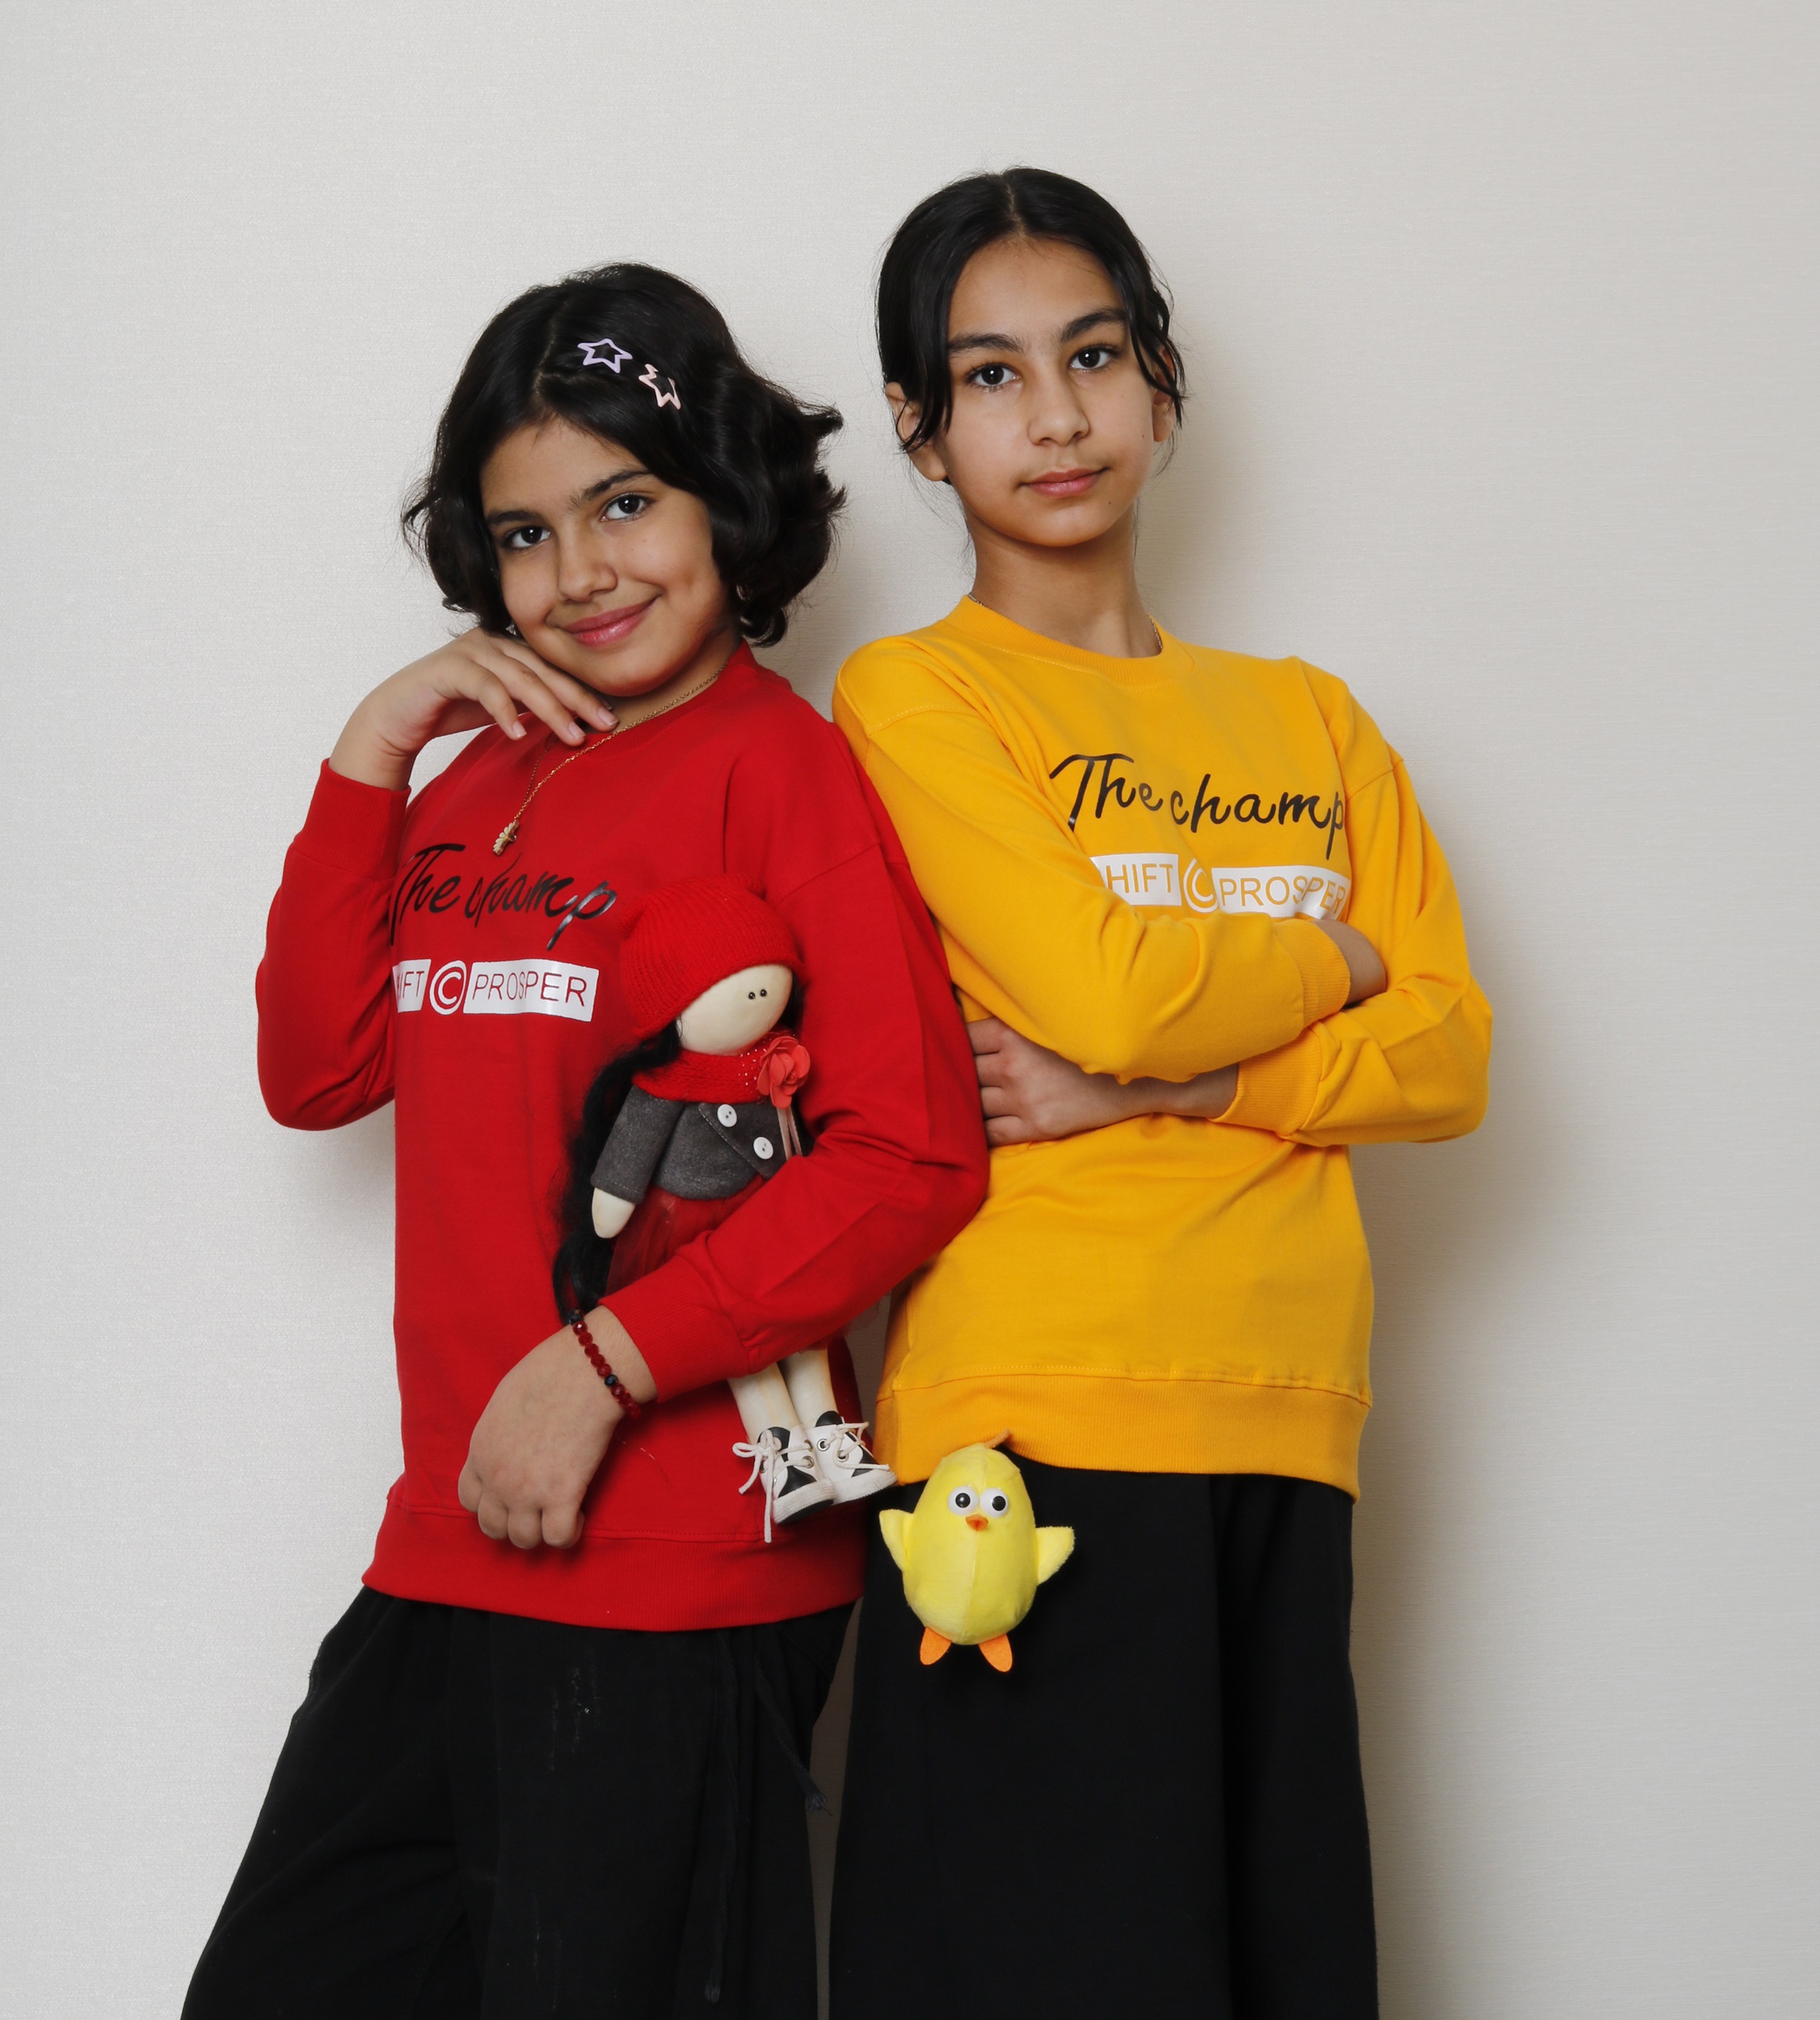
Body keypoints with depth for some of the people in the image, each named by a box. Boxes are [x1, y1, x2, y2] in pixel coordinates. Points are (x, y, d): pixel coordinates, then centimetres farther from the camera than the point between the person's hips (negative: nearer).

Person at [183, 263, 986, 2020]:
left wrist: (602, 1362, -19)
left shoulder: (783, 764, -9)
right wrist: (373, 751, 5)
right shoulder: (483, 778, 14)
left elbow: (912, 1155, -17)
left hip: (679, 1583, -7)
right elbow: (318, 1070, 10)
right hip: (446, 1552, 8)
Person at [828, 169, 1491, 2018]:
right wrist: (1334, 960, 6)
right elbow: (1102, 987, -12)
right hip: (1041, 1424, -5)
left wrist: (1155, 1084, -7)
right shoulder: (910, 696, 3)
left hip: (1281, 1432, 5)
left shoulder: (1308, 721, 18)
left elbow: (1449, 1061, 7)